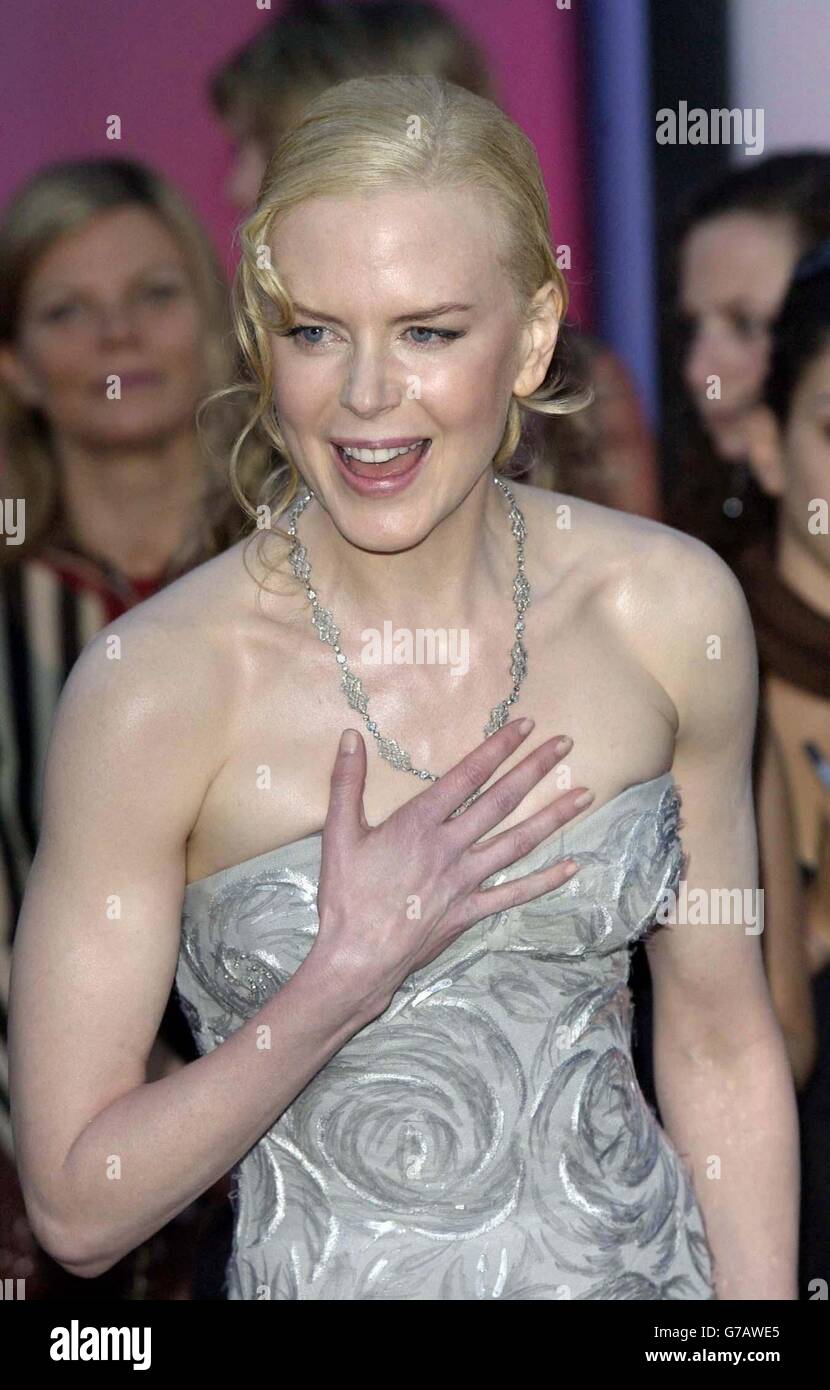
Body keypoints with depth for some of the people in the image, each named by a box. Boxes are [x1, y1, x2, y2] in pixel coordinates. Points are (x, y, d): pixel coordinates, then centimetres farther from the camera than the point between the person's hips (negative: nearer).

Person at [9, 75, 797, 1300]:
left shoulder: (671, 609, -9)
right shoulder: (157, 689, -19)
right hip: (331, 1275, -3)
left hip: (646, 1262, 3)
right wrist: (352, 973, -25)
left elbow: (724, 1049, 1)